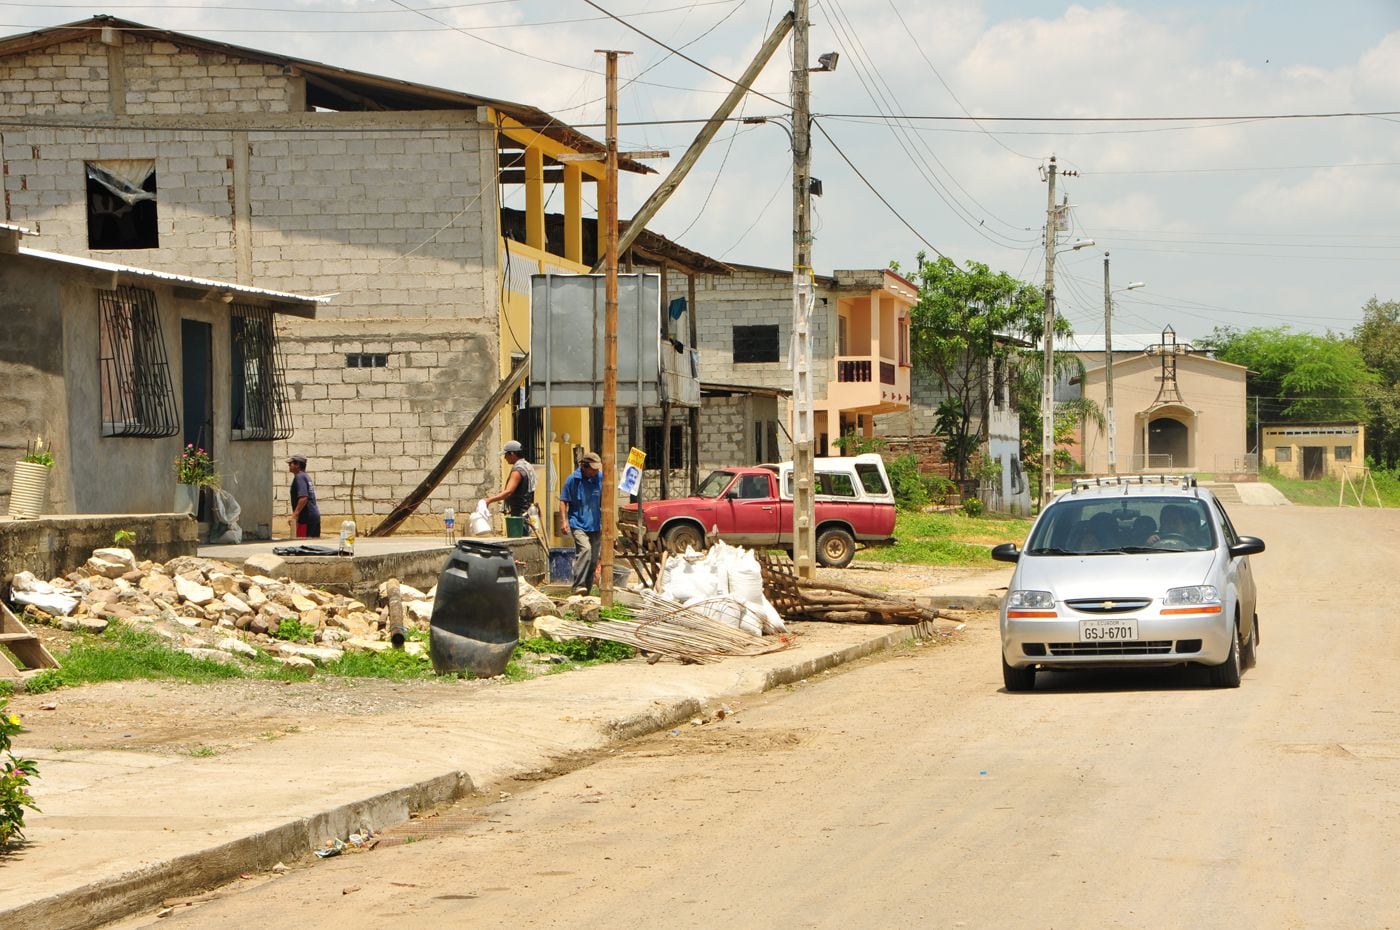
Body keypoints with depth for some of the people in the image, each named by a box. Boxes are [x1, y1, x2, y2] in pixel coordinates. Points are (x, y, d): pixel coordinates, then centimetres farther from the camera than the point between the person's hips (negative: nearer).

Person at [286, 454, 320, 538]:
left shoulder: (299, 477, -11)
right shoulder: (307, 476, 19)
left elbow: (303, 498, -23)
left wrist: (294, 515, -25)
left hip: (306, 517, -10)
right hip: (315, 515, 10)